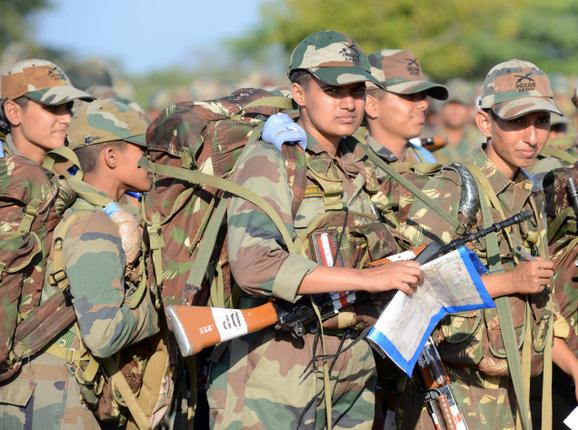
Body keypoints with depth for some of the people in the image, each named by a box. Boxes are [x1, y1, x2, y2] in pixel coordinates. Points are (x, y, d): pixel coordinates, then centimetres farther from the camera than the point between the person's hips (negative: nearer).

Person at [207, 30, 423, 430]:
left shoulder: (361, 168, 14)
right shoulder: (268, 161, -9)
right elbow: (253, 264, -24)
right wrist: (368, 279, -26)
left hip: (350, 379, 7)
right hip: (272, 378, -7)